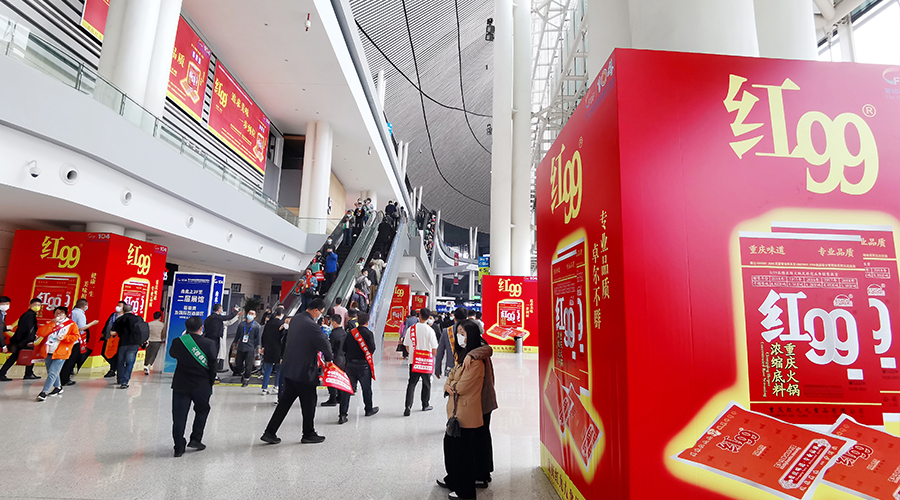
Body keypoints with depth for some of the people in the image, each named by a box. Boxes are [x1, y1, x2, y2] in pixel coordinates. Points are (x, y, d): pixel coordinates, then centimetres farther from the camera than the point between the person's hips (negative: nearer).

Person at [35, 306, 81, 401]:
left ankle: (43, 392, -7)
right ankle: (58, 387, 32)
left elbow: (76, 336, -3)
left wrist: (64, 337, -16)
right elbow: (41, 333, -4)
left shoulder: (72, 324, 2)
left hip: (60, 354, -5)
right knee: (51, 372, 16)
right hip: (48, 352, 5)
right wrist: (52, 324, -10)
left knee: (52, 373, -11)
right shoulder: (50, 324, 12)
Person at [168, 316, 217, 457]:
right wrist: (210, 383, 7)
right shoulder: (209, 344, -10)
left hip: (181, 385, 1)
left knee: (179, 416, 10)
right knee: (202, 411, 20)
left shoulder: (178, 342, -6)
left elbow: (172, 353, 17)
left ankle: (179, 447, 13)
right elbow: (213, 366, -6)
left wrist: (183, 336, 15)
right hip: (202, 386, -1)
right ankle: (195, 439, 19)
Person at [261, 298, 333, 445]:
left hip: (289, 368, 8)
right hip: (304, 371, -8)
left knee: (285, 400, 16)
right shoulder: (311, 325, -23)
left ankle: (270, 432, 19)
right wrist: (329, 359, -1)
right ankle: (308, 434, 22)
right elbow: (325, 344, -19)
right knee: (309, 403, 8)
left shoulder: (295, 319, 5)